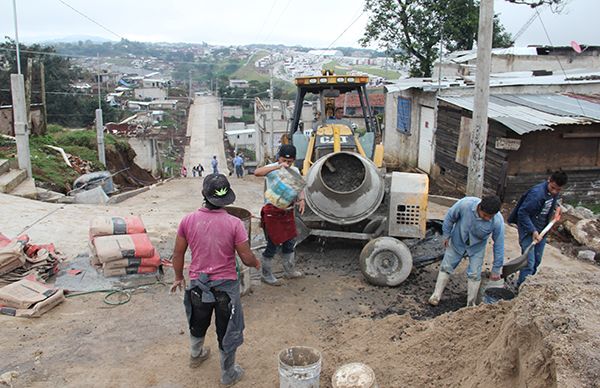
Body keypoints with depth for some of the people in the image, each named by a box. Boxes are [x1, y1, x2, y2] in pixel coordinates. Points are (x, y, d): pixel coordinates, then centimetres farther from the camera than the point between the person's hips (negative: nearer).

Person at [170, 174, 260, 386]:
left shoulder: (188, 220, -11)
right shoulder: (234, 224, -19)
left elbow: (178, 253, -1)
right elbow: (247, 258, -13)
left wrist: (179, 277, 16)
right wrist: (256, 263, 10)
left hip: (197, 283, 3)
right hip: (226, 286, -3)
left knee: (198, 323, 29)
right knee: (227, 331, 16)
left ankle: (196, 355, 54)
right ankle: (228, 374, 33)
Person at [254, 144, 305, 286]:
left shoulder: (295, 171, 6)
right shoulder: (272, 169, -13)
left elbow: (299, 187, 11)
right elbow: (257, 172, -32)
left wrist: (302, 199, -10)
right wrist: (278, 166, -39)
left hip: (288, 211, 7)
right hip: (273, 211, -6)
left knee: (289, 242, 18)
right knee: (273, 244, 1)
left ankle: (290, 271, 37)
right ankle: (266, 275, 18)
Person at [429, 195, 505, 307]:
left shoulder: (498, 221, -32)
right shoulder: (465, 204, -36)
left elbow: (499, 245, -19)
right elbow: (450, 217, -15)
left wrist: (496, 270, -12)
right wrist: (446, 235, -5)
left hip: (477, 248, 0)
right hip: (457, 242, 0)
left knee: (474, 275, 1)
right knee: (446, 267, 7)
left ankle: (471, 304, 19)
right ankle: (436, 296, 21)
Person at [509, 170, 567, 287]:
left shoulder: (555, 192, -2)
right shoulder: (537, 193, -28)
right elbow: (522, 213, -25)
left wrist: (557, 207, 7)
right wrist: (533, 231, -27)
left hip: (542, 229, 8)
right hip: (528, 229, -8)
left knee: (537, 261, 15)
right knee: (529, 262, -12)